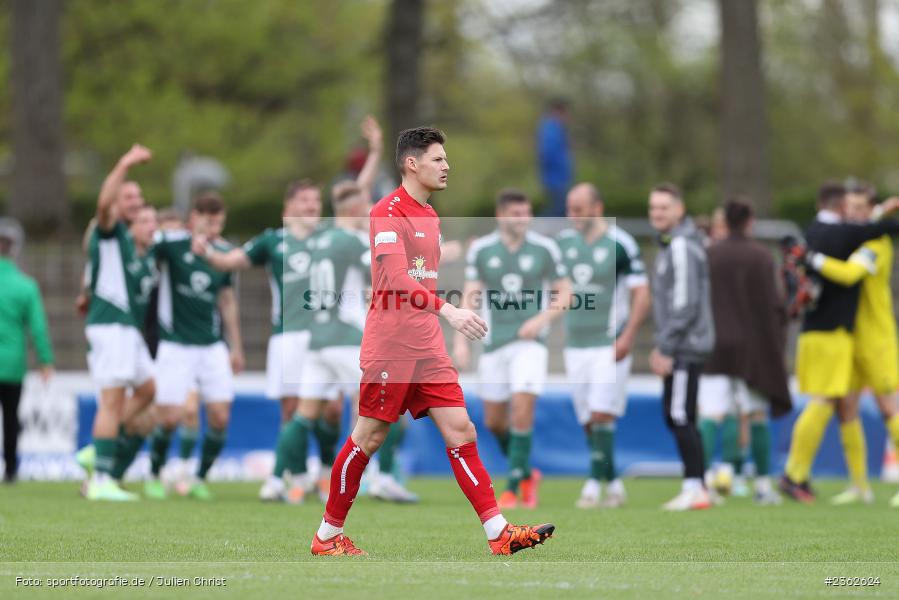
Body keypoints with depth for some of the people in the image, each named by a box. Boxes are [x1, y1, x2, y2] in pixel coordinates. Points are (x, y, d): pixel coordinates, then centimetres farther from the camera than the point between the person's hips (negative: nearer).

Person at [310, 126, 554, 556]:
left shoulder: (430, 216, 16)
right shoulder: (388, 213, -13)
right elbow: (395, 280, -25)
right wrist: (447, 311, -33)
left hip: (427, 350, 8)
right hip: (390, 349, -8)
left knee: (461, 432, -1)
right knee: (369, 438, 0)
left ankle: (498, 532, -6)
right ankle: (327, 535, 12)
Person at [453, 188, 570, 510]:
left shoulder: (544, 248, -2)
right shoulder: (481, 250, 1)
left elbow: (564, 292, 4)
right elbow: (470, 296, -1)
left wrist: (542, 319, -13)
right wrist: (460, 340, -12)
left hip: (530, 341, -3)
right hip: (494, 344, 3)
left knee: (522, 408, -17)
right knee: (494, 421, 7)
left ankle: (513, 489, -9)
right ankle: (526, 474, 31)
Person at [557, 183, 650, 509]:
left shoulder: (620, 244, -8)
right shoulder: (564, 241, 9)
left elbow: (641, 293, -7)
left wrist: (628, 335, -16)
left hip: (609, 346, -6)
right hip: (575, 345, 6)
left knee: (601, 415, -13)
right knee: (589, 421, 6)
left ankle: (594, 485, -11)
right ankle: (614, 485, 15)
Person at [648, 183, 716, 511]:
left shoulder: (682, 247, -14)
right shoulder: (670, 245, 17)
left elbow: (685, 304, -20)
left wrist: (666, 348, -17)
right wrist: (662, 346, 19)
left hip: (686, 348, -10)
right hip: (680, 348, 10)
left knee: (680, 417, -9)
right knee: (675, 418, 11)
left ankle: (695, 489, -8)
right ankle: (695, 486, 14)